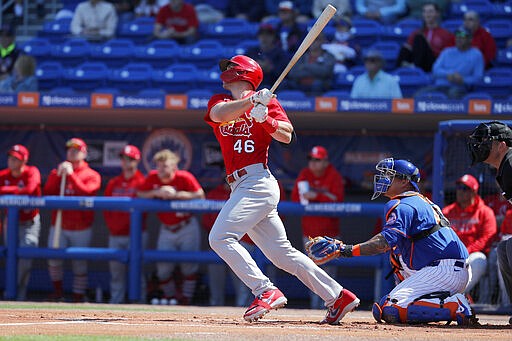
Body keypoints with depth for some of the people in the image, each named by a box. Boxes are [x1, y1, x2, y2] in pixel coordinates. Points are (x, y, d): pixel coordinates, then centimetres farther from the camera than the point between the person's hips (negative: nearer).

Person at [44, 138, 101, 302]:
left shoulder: (92, 175, 2)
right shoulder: (56, 172, 12)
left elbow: (87, 193, -17)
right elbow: (47, 193, 0)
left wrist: (71, 175, -17)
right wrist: (58, 175, -11)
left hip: (81, 228, -2)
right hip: (58, 226, 2)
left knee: (80, 264, 1)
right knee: (54, 258, -12)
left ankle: (78, 296, 10)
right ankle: (57, 290, 7)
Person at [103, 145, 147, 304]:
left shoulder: (142, 182, 0)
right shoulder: (113, 183, 15)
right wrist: (111, 224, 1)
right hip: (115, 235, 5)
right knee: (115, 271, 7)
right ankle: (115, 302, 11)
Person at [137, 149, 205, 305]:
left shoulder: (185, 177, -16)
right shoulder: (153, 177, -6)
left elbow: (200, 196, -22)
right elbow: (140, 194, -3)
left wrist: (176, 194, -27)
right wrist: (157, 193, -20)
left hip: (187, 227, -4)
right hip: (166, 229, 4)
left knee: (189, 265, -6)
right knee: (163, 267, 1)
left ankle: (186, 297, 7)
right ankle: (170, 295, 21)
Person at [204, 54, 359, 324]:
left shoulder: (266, 101, 3)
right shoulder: (219, 101, 17)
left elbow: (286, 135, -8)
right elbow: (219, 114, -8)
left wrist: (264, 117, -23)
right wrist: (252, 101, -20)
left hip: (258, 182, -7)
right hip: (241, 188, 7)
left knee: (220, 237, -21)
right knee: (282, 254, 6)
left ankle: (266, 292, -23)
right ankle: (338, 297, 10)